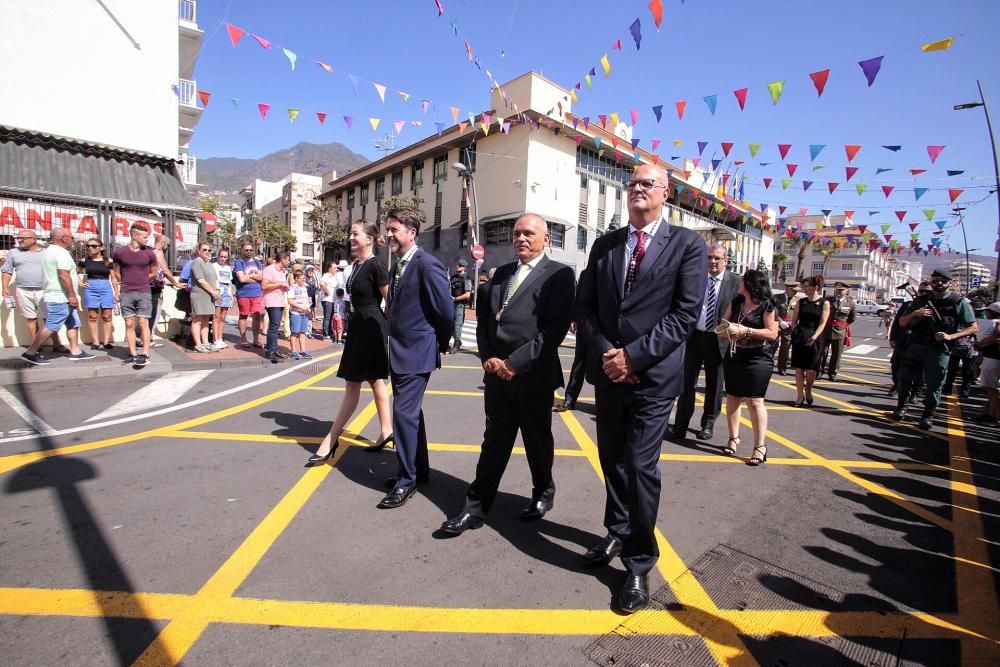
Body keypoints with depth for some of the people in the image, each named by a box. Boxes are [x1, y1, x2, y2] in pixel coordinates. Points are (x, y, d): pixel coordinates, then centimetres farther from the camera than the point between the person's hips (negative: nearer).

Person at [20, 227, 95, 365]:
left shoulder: (49, 251, 18)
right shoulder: (61, 252, -15)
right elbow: (64, 275, -24)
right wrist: (72, 295, -24)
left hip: (56, 296, 11)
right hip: (60, 298, -11)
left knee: (73, 324, 12)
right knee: (51, 326, -7)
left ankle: (75, 351, 14)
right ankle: (30, 353, -2)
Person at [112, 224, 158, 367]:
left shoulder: (149, 253, 2)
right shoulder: (119, 252, 2)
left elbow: (153, 274, 14)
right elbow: (117, 272, 14)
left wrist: (140, 280, 12)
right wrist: (127, 283, 13)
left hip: (144, 293, -1)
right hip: (126, 294, 1)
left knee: (143, 323, -4)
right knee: (129, 324, 4)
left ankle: (145, 355, -4)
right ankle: (133, 354, 10)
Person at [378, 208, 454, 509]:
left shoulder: (427, 265, -16)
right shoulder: (398, 266, 12)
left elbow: (446, 310, -16)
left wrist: (442, 344, -4)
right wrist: (395, 344, 13)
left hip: (416, 353, -9)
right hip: (399, 353, 9)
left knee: (404, 412, -7)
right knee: (410, 412, 17)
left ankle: (407, 480, 8)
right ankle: (419, 469, 31)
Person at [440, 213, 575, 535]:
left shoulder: (559, 275, -5)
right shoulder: (502, 273, 15)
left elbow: (556, 328, -15)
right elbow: (483, 317, 13)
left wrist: (515, 362, -17)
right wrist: (488, 358, -2)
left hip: (533, 374, -4)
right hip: (497, 372, 5)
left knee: (537, 440, 13)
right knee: (494, 440, 10)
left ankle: (543, 494, 37)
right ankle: (476, 506, 19)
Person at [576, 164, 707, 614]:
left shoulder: (686, 244, -1)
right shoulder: (604, 245, 10)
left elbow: (686, 312, -10)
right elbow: (585, 306, 6)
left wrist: (634, 356, -16)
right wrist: (605, 352, -9)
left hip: (653, 373, -4)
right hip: (608, 370, 5)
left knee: (640, 465, -4)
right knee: (611, 459, 16)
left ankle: (640, 563, 15)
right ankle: (618, 532, 38)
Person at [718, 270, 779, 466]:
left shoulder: (766, 306, -9)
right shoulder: (736, 302, 9)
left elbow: (773, 333, -13)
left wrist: (747, 331, -20)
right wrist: (728, 329, -9)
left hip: (757, 360, -6)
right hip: (733, 357, 6)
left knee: (754, 401, -7)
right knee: (732, 398, 9)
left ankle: (760, 446, 1)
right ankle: (733, 438, 22)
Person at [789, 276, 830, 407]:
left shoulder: (824, 303, 0)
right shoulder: (801, 302, 8)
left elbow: (822, 323, -7)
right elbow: (794, 320, 9)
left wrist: (814, 337, -19)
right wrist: (795, 333, -7)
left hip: (814, 340, -2)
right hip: (799, 338, 2)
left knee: (811, 370, -1)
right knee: (799, 368, 1)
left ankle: (808, 390, 25)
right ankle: (800, 396, 11)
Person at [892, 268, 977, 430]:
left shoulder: (959, 302, 0)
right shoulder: (921, 300, 8)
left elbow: (973, 327, -1)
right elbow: (902, 322, 9)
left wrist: (950, 336, -17)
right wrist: (914, 314, -10)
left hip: (939, 350, -2)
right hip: (915, 346, 3)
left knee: (934, 384, 3)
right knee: (904, 378, 5)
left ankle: (928, 416, 14)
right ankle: (901, 406, 22)